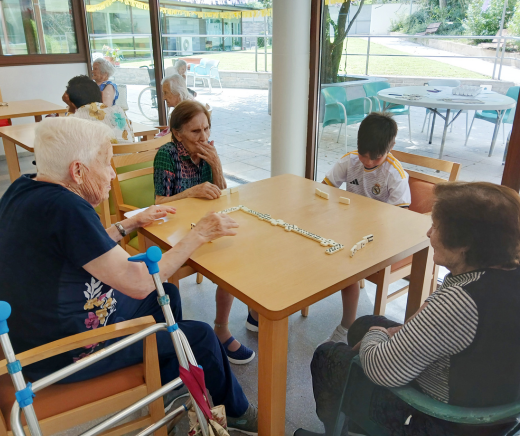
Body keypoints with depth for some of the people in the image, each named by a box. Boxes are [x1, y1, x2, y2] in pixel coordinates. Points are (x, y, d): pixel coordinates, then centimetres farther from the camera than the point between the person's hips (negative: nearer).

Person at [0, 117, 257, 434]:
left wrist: (131, 224, 11)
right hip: (66, 354, -9)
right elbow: (138, 283, -28)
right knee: (201, 336, -2)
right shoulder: (66, 208, -31)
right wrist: (199, 234, -20)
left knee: (166, 295, 18)